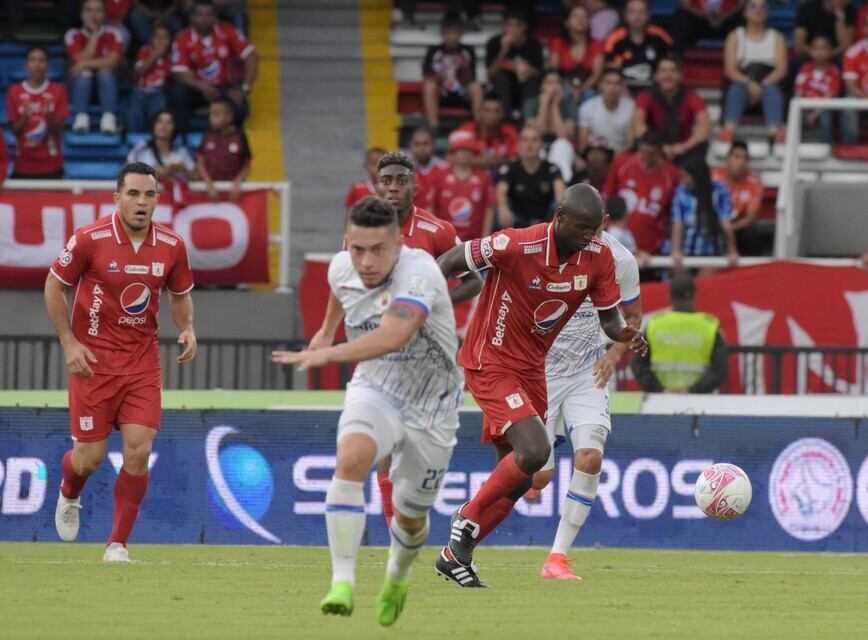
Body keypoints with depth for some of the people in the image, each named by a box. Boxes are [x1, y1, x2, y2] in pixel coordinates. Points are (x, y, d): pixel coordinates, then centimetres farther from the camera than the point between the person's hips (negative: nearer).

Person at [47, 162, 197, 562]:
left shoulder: (171, 246, -2)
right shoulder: (90, 239, -12)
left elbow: (180, 294, 15)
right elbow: (54, 285, 0)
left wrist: (187, 329, -5)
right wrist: (69, 342, -7)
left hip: (143, 360, 2)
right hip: (93, 359, -2)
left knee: (138, 452, -9)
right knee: (90, 456, 0)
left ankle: (118, 544, 3)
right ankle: (68, 497, 38)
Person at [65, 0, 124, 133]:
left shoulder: (113, 34, -5)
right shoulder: (73, 35, -5)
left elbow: (113, 61, -20)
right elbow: (82, 60, -19)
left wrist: (86, 64, -27)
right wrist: (94, 34, -19)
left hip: (107, 84, 0)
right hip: (81, 84, 0)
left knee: (106, 71, -31)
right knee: (84, 73, -32)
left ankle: (109, 118, -41)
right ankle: (81, 118, -42)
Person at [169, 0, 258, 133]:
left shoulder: (228, 32, -9)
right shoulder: (183, 39, -12)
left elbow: (251, 57, -11)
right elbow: (179, 73, -18)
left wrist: (244, 89, -20)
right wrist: (202, 86, -35)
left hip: (225, 88, 0)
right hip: (197, 89, 0)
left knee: (239, 109, -30)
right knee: (178, 92, -32)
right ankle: (182, 136, -18)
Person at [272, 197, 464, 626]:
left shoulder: (419, 273, -31)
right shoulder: (341, 270, -10)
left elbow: (393, 336, -48)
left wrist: (328, 354, -58)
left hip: (430, 404, -3)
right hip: (374, 392, 3)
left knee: (411, 516, 9)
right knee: (350, 459, -30)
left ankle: (397, 576, 45)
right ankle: (343, 579, -31)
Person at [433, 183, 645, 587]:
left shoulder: (598, 257, -7)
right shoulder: (517, 246, -24)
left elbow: (608, 316, 0)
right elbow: (452, 261, -13)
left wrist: (622, 333, -22)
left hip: (532, 368, 7)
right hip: (491, 365, -7)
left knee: (518, 479, 10)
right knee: (534, 451, -24)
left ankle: (454, 556, 24)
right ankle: (467, 520, -3)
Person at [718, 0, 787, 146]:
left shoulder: (776, 37, 13)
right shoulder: (735, 37, 11)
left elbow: (781, 69, -1)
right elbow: (730, 70, -2)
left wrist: (763, 85, -19)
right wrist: (749, 83, -21)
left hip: (769, 83, 0)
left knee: (771, 90, -34)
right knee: (737, 88, -34)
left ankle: (776, 131, -58)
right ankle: (728, 130, -56)